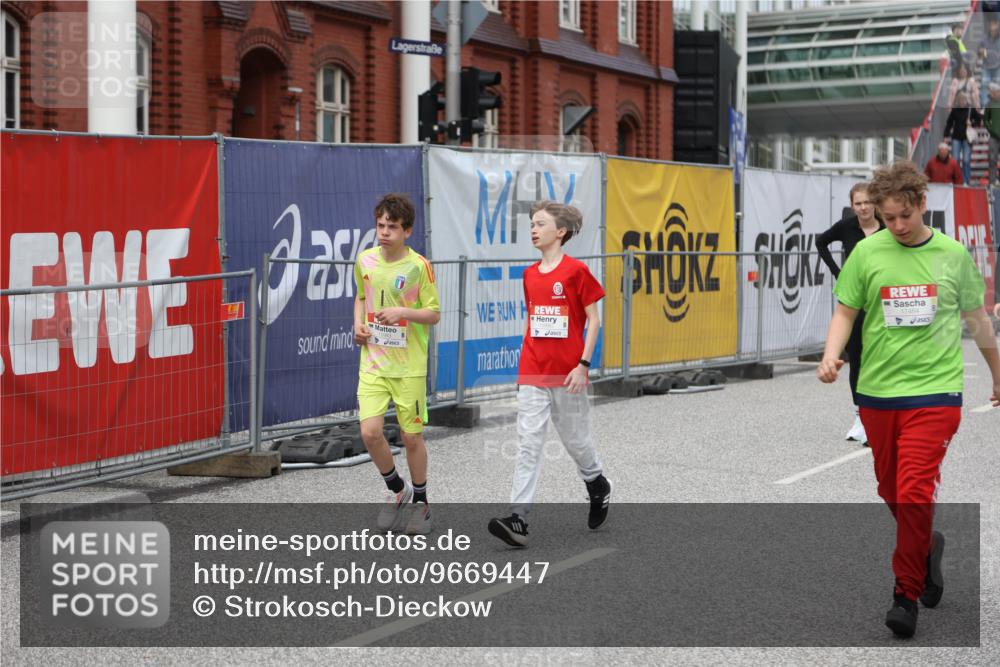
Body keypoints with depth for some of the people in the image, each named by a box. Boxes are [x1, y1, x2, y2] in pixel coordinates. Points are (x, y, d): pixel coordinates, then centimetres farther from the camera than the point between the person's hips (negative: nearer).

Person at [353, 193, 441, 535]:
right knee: (370, 432, -8)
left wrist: (403, 312, -22)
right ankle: (397, 489, 18)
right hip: (372, 363, 3)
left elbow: (434, 314, -6)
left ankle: (419, 500, 27)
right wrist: (358, 324, 3)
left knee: (412, 437, 5)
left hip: (409, 366, -3)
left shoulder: (418, 266, -10)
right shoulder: (364, 260, 3)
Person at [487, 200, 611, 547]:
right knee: (528, 443, -6)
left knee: (575, 438, 11)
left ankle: (598, 486, 41)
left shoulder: (576, 270, -7)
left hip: (567, 375, -4)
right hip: (532, 375, 4)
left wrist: (583, 364, -13)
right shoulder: (530, 274, 9)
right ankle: (518, 519, -12)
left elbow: (593, 319, -6)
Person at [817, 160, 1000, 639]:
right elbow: (845, 312, 4)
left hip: (935, 390, -2)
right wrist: (831, 354, -15)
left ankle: (906, 595, -1)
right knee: (891, 491, 12)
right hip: (877, 391, 2)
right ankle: (927, 547, 42)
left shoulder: (953, 254, 2)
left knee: (914, 494, -13)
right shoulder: (866, 253, 0)